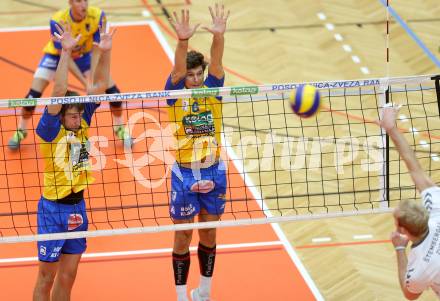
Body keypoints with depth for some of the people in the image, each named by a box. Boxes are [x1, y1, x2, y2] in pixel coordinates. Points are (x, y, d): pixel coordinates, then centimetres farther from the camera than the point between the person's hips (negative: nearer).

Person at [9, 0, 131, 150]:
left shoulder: (97, 16, -30)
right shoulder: (58, 21, -35)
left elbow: (96, 50, -24)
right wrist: (85, 82, -34)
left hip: (85, 54, 2)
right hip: (57, 54, -2)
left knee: (112, 90, -8)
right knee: (34, 93, -13)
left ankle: (120, 128, 19)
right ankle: (21, 131, 13)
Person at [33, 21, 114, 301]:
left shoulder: (81, 123, 1)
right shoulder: (51, 130, -14)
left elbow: (100, 86, 1)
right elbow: (59, 92, -27)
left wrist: (105, 52, -10)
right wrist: (66, 52, -33)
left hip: (77, 205, 6)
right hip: (53, 207, -6)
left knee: (68, 276, 12)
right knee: (47, 277, 2)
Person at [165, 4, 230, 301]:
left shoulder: (211, 90, -3)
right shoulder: (176, 93, -9)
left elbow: (216, 63, -21)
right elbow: (178, 69, -28)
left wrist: (219, 36, -41)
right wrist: (183, 41, -48)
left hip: (214, 173, 3)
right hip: (184, 175, -3)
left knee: (209, 234, 15)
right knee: (183, 237, 7)